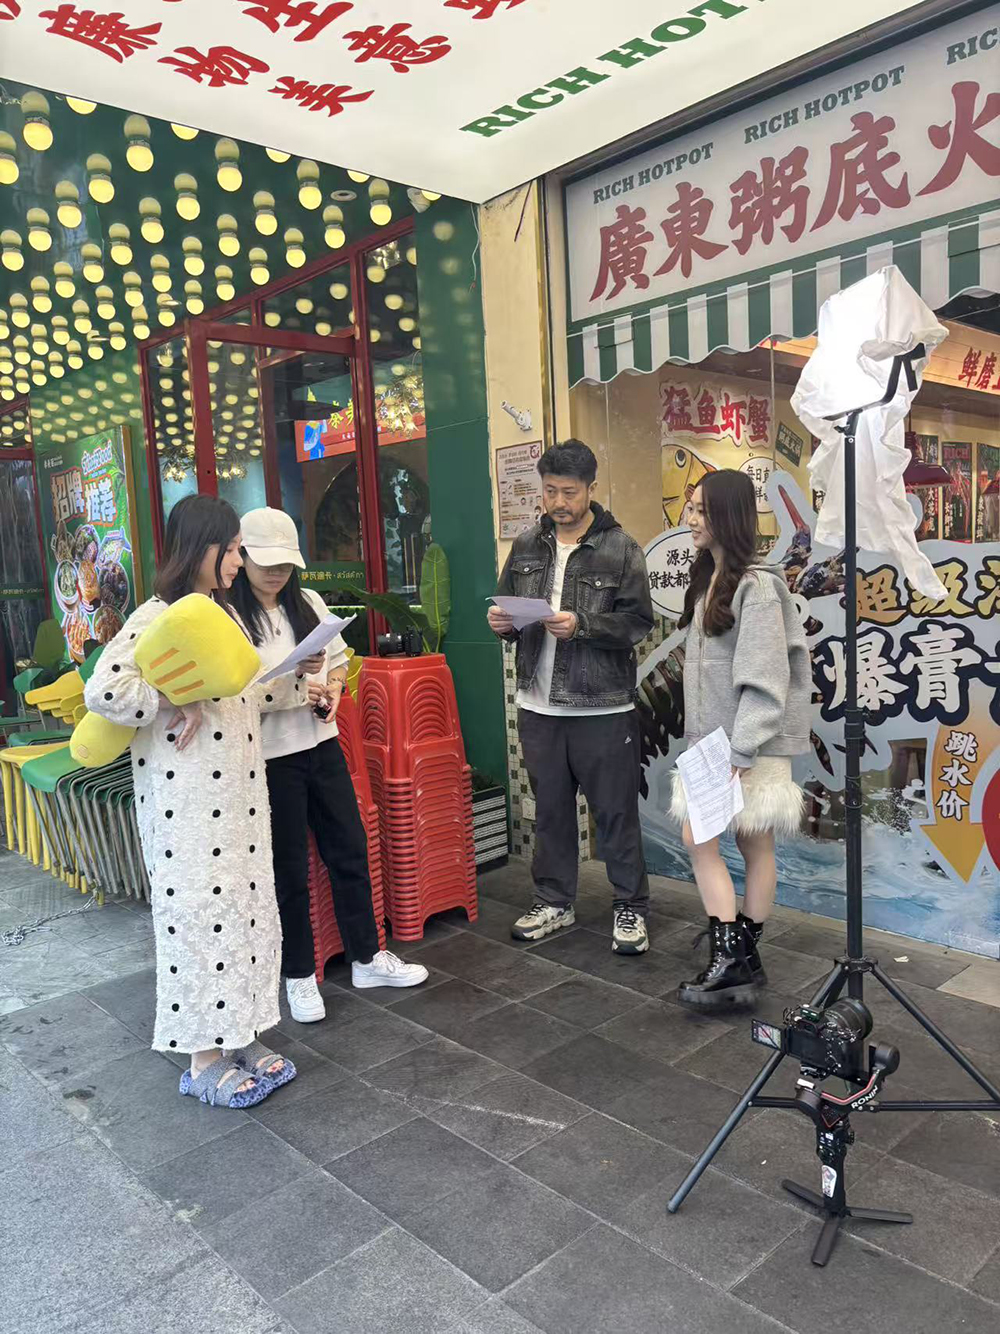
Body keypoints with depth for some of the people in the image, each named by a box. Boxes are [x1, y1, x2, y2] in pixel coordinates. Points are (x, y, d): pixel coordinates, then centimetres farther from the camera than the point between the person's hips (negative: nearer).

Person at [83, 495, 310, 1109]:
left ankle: (240, 1036, 28)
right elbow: (103, 691, -26)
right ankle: (204, 1059, 17)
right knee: (201, 913, 1)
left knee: (247, 907, 13)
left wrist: (295, 676, 4)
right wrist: (178, 708, -18)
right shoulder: (157, 618, -14)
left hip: (240, 793, 8)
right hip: (187, 802, -8)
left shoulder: (225, 615, 13)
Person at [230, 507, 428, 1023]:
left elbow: (340, 659, 16)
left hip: (322, 747, 6)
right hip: (271, 758, -5)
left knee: (350, 853, 12)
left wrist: (332, 690, -5)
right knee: (289, 870, 6)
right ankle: (299, 976, 24)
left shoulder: (309, 604, 8)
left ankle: (367, 957, 28)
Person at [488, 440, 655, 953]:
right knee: (550, 809, 16)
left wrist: (580, 624, -23)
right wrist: (502, 622, -8)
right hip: (538, 704, 4)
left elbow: (638, 622, -10)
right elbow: (508, 610, 15)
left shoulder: (620, 548, -5)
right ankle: (553, 901, 31)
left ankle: (631, 906, 22)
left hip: (603, 708, -4)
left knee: (616, 812, 6)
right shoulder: (526, 546, 8)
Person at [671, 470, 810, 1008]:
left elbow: (764, 679, -19)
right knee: (697, 839, 5)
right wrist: (704, 739, 12)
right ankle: (731, 958, 13)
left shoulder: (757, 586, -14)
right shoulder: (707, 582, 13)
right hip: (711, 740, 8)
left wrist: (741, 751, -21)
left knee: (755, 845, 1)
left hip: (751, 743, -8)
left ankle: (739, 956, 10)